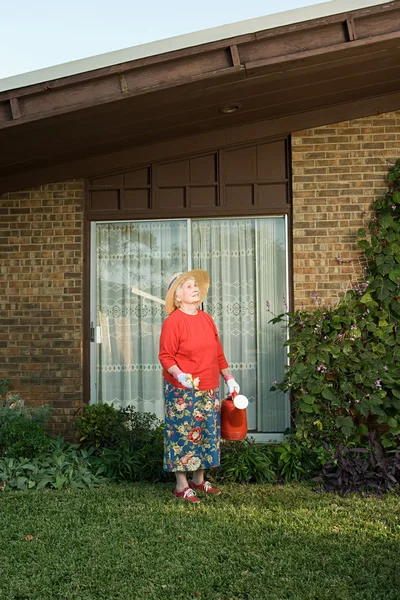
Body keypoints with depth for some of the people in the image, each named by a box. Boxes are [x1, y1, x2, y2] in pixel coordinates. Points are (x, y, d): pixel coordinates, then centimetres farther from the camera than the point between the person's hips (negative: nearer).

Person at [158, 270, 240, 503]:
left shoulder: (207, 319, 9)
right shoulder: (173, 321, -11)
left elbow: (218, 352, 15)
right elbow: (165, 356, -12)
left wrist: (229, 377, 13)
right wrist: (178, 374, -28)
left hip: (209, 390, 7)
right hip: (183, 392, -7)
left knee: (206, 434, 13)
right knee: (183, 434, -1)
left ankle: (199, 480, 27)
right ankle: (182, 486, 11)